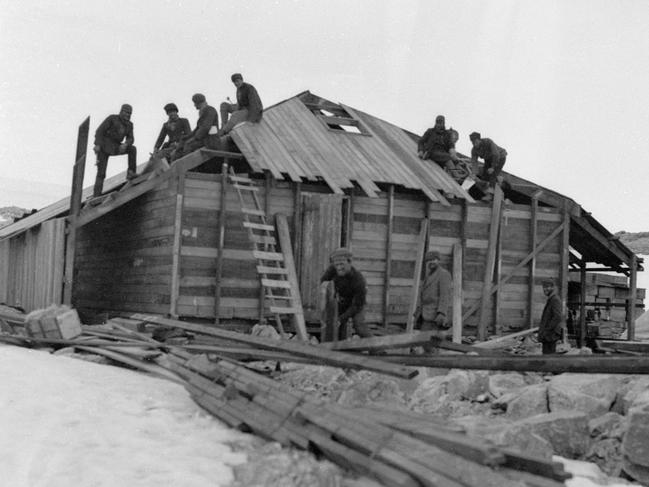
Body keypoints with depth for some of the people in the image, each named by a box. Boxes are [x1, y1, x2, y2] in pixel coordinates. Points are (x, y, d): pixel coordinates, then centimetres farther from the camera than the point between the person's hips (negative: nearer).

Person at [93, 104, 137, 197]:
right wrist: (97, 144, -23)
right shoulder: (112, 118, -7)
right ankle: (96, 195, -8)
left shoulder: (129, 125, 7)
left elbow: (130, 139, -1)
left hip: (114, 148, 5)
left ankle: (131, 173, -20)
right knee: (101, 173, -12)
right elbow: (100, 130, -12)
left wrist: (125, 144, -25)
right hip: (103, 146, -5)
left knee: (132, 149, -20)